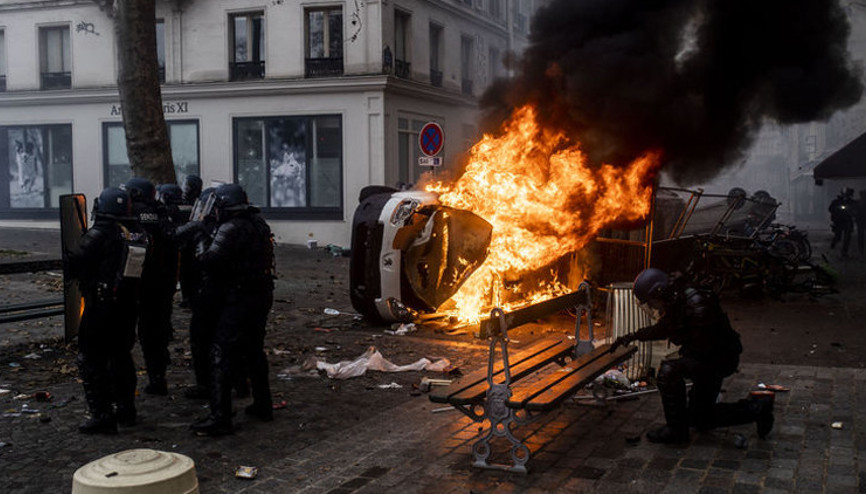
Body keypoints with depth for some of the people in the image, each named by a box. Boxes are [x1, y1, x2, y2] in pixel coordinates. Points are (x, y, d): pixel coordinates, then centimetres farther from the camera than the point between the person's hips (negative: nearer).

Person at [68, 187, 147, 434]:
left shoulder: (99, 234, -16)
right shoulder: (140, 235, 1)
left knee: (91, 359, 2)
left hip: (100, 306, -7)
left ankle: (102, 415, -2)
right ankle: (125, 410, 27)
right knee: (121, 355, 20)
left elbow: (75, 263, -13)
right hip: (129, 304, 7)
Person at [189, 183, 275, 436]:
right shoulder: (259, 224, 11)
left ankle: (220, 417, -8)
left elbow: (210, 262, -22)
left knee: (223, 355, -6)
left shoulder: (231, 229, -16)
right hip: (262, 296, 9)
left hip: (240, 299, -9)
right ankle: (263, 405, 30)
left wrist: (202, 243, -3)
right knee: (254, 350, 21)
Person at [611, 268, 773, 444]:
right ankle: (755, 408, 23)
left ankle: (676, 429, -16)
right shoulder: (675, 302, 3)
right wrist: (632, 336, 14)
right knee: (701, 420, 16)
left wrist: (685, 351, -12)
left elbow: (702, 346, -30)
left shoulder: (697, 304, -28)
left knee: (669, 370, -27)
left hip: (720, 357, -10)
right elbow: (661, 329, 21)